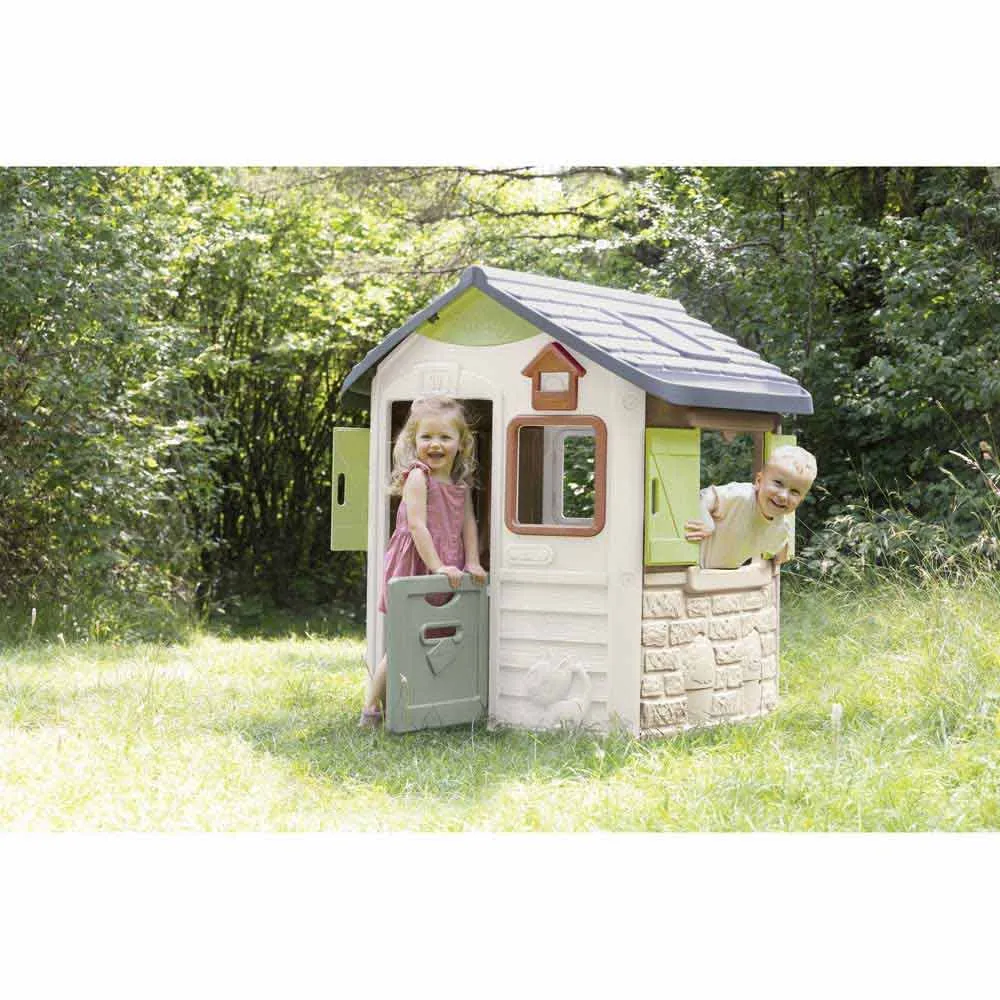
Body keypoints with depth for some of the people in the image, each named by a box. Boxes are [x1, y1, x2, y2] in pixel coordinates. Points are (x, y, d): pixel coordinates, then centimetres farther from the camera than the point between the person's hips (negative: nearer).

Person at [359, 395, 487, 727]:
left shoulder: (461, 483, 10)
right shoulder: (417, 476, -11)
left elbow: (468, 523, 9)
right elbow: (417, 525, -17)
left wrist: (472, 563, -3)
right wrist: (437, 565, -20)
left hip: (446, 572, 7)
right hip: (414, 568, -7)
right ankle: (371, 707, 4)